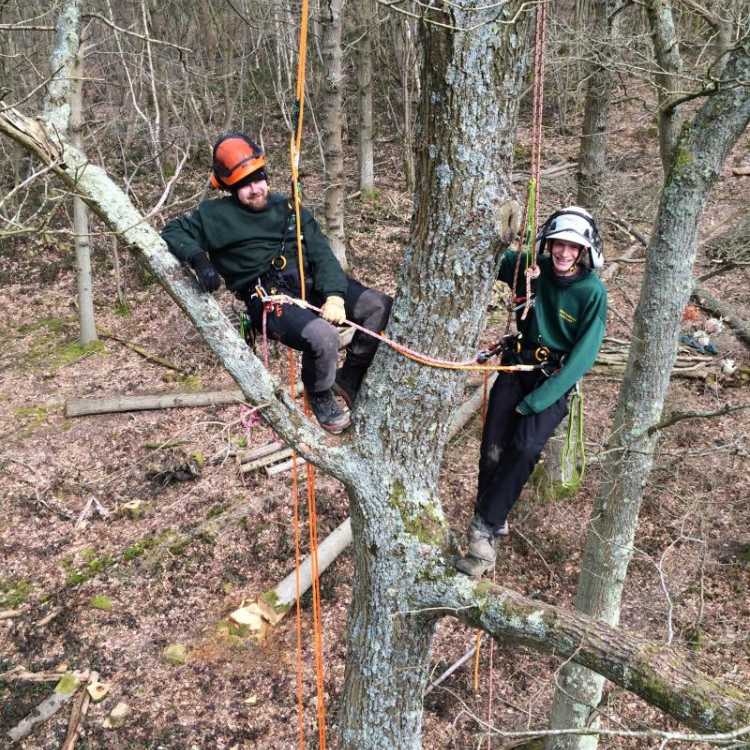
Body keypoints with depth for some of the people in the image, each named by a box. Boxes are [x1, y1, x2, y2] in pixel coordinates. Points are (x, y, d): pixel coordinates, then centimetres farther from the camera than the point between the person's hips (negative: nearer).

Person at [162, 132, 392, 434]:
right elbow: (173, 232, 9)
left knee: (379, 305, -12)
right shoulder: (217, 215, 8)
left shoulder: (286, 208, 16)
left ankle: (350, 378, 9)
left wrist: (335, 294, -13)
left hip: (309, 281, 5)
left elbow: (321, 253, 6)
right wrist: (199, 259, -13)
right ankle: (320, 396, 0)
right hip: (268, 296, -5)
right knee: (323, 336, -33)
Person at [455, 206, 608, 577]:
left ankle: (483, 528, -14)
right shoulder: (530, 268, -4)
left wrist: (535, 402, -20)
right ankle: (493, 523, 7)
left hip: (557, 380, -3)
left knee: (525, 447, -25)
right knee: (492, 450, -13)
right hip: (518, 367, 3)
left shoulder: (592, 292, -13)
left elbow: (582, 357, -15)